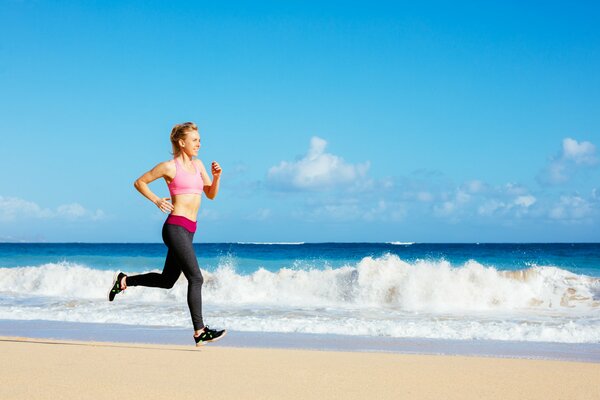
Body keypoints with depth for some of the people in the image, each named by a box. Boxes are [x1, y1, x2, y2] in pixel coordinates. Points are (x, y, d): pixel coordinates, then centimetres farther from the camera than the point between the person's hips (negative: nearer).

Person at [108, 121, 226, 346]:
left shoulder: (198, 165, 15)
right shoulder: (169, 167, -4)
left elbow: (211, 195, 16)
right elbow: (140, 182, 5)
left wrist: (216, 176, 0)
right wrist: (157, 201, -7)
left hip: (188, 230, 9)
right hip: (176, 227, -8)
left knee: (167, 281, 18)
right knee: (196, 278, -12)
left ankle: (124, 280, 34)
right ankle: (200, 332, -10)